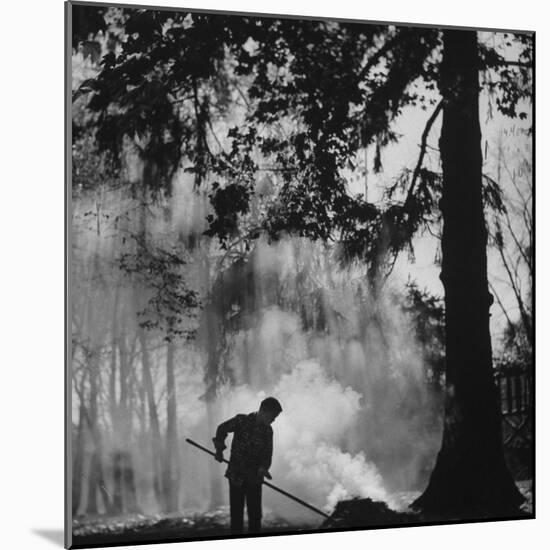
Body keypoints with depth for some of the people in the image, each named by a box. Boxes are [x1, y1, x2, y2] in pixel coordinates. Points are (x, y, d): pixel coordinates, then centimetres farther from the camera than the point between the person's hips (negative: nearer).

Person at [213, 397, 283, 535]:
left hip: (254, 479, 3)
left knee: (255, 515, 2)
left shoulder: (267, 431, 2)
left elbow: (267, 453, 0)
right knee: (236, 514, 2)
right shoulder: (241, 421, -9)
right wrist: (219, 448, -4)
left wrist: (263, 467, -19)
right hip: (236, 476, -3)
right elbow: (222, 429, 6)